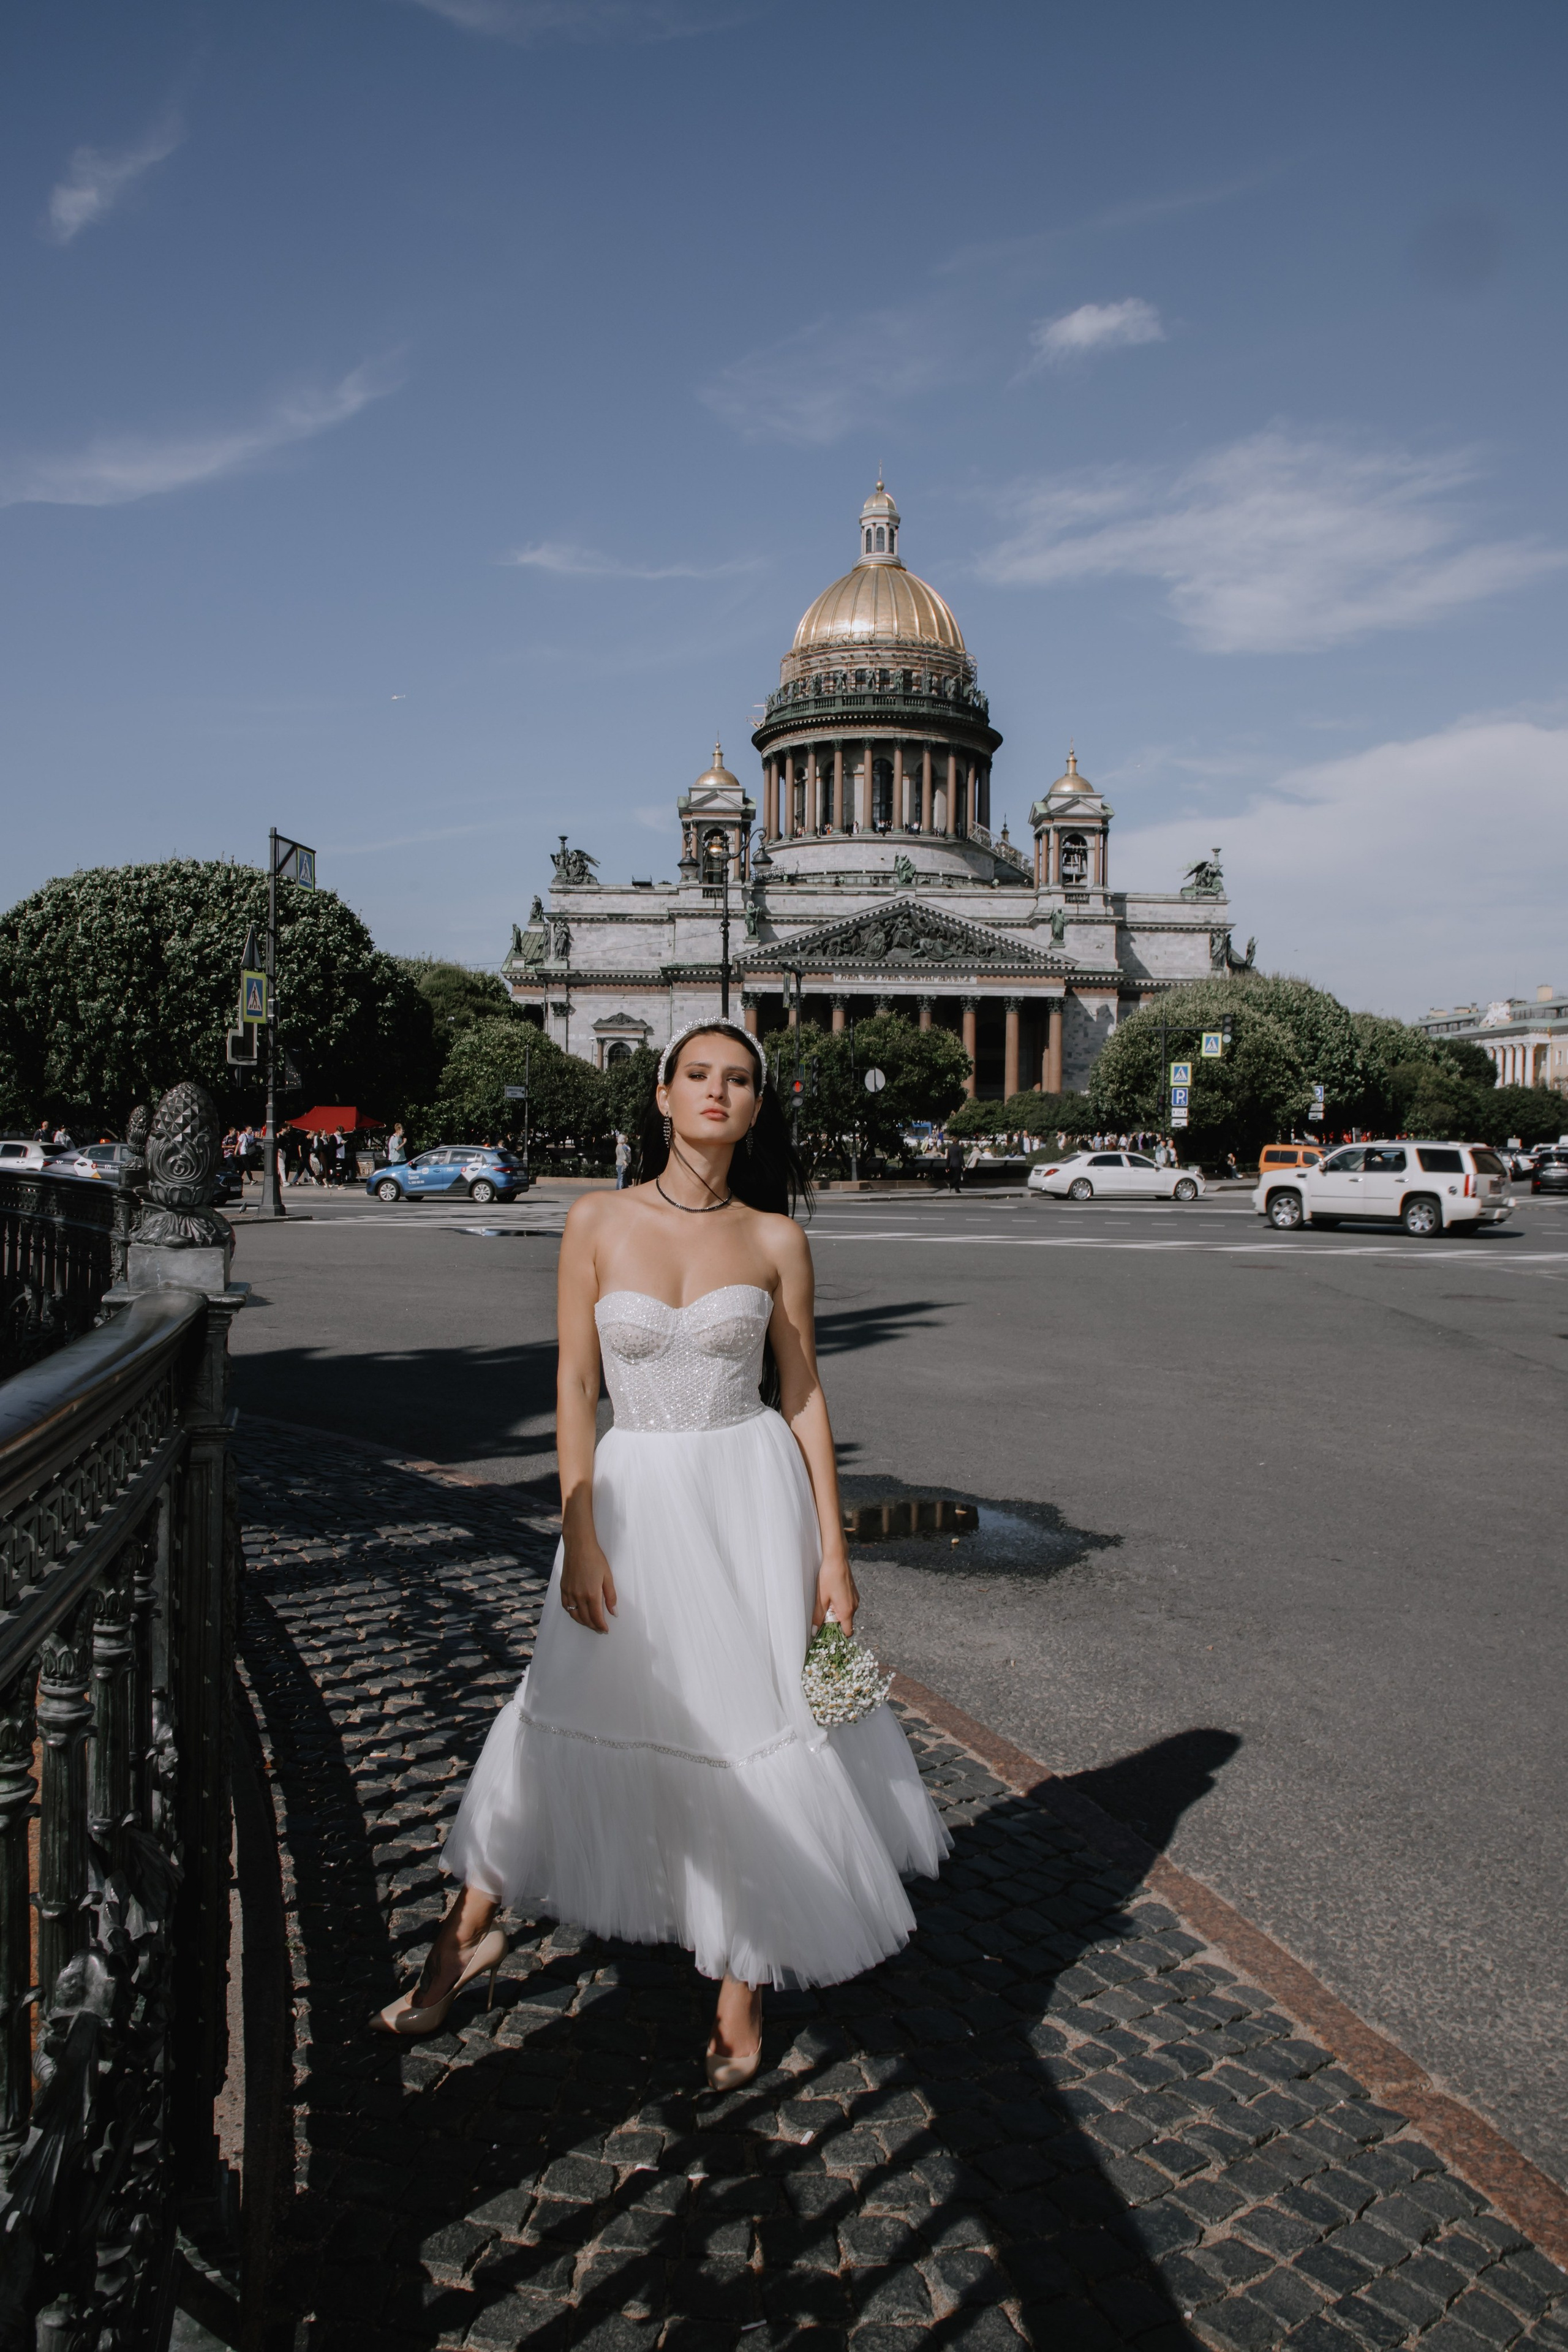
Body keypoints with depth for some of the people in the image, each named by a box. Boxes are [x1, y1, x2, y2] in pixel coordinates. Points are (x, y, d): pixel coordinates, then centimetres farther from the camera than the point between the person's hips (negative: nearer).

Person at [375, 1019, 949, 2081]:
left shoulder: (776, 1239, -2)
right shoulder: (599, 1220, -3)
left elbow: (803, 1395, 2)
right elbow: (575, 1385, -2)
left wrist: (833, 1549, -1)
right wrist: (579, 1538, -7)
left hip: (749, 1497, 0)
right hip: (633, 1493, 0)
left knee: (752, 1733, 7)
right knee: (563, 1719, 10)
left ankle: (745, 1987, 28)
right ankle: (469, 1938, 32)